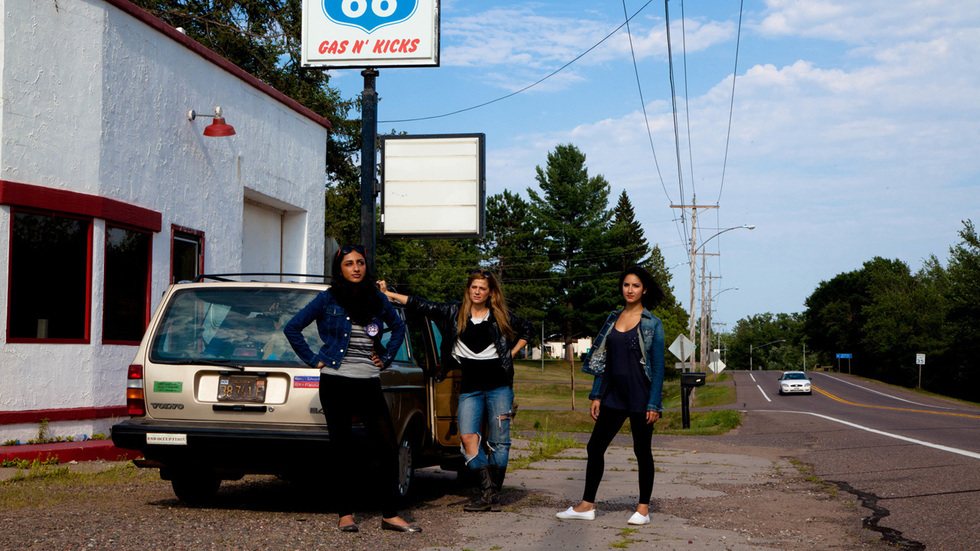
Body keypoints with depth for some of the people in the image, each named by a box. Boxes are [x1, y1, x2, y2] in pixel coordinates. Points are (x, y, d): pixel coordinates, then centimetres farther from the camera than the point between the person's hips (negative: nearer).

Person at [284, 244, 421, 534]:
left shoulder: (377, 300, 10)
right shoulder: (327, 299, 1)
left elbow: (398, 327, 27)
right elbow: (292, 328, 4)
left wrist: (386, 356, 15)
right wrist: (313, 359, 0)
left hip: (369, 384, 3)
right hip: (336, 383, -3)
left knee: (389, 448, -4)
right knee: (343, 450, 3)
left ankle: (389, 515, 4)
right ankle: (345, 515, 14)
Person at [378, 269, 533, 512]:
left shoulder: (500, 316, 6)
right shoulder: (454, 312, 8)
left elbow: (526, 328, 22)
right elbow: (421, 305, 7)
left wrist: (511, 353, 11)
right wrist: (387, 293, 5)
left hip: (499, 384, -1)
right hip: (470, 386, 1)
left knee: (499, 440, -2)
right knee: (467, 437, -14)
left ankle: (495, 494, 5)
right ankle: (487, 491, -10)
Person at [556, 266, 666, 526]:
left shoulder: (652, 323, -4)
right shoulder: (613, 319, 10)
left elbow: (658, 366, -6)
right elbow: (602, 359, 13)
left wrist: (654, 404, -11)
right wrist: (596, 396, 8)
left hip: (640, 396, -5)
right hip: (613, 395, 5)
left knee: (642, 450, 4)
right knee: (595, 446, 2)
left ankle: (643, 508, 14)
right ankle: (587, 506, 10)